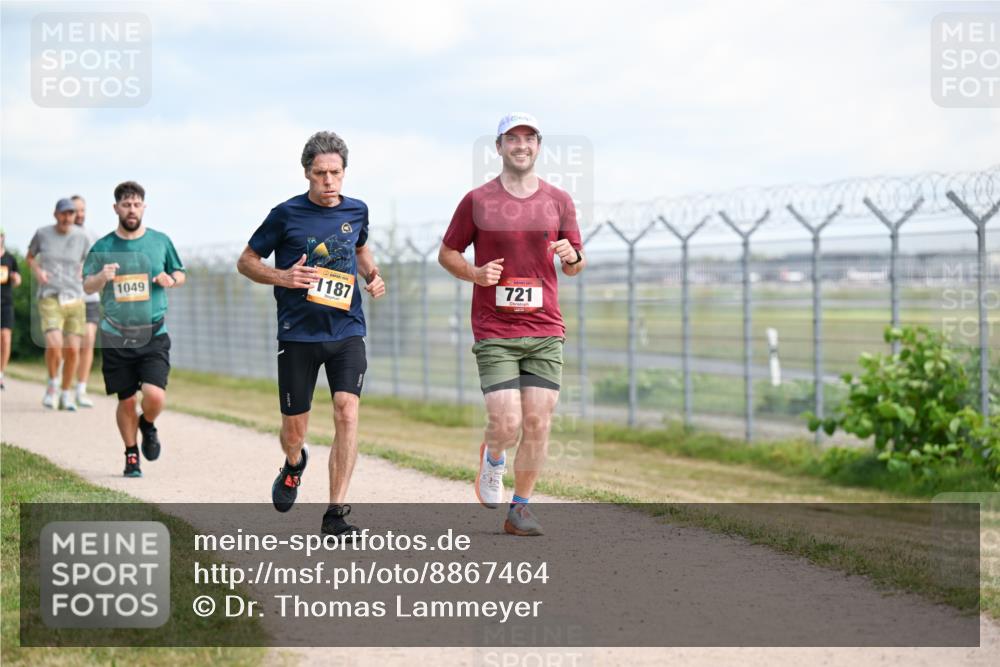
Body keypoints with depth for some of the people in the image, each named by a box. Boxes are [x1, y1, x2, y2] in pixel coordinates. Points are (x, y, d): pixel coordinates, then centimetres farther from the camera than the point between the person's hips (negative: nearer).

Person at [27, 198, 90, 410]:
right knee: (54, 345, -21)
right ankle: (52, 383, 6)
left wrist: (79, 279, 5)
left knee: (72, 350, -3)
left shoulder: (81, 236, 3)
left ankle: (66, 394, 17)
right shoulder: (42, 234, -1)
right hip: (50, 298, -2)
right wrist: (37, 271, -2)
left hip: (74, 299, 2)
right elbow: (30, 256, 16)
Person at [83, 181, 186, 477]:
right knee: (126, 401, 5)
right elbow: (86, 286, 6)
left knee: (155, 396, -16)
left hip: (154, 336, 0)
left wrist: (171, 280, -7)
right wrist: (102, 277, -16)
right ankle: (131, 455, 25)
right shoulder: (102, 247, 3)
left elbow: (180, 274, 17)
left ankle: (148, 425, 19)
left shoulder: (161, 241, 5)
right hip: (116, 338, 1)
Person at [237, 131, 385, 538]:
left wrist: (372, 276, 8)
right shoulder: (286, 214, -4)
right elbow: (246, 262, 5)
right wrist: (282, 277, -14)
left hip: (347, 331, 2)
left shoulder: (357, 211, 6)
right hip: (298, 335, -1)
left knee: (347, 412, -17)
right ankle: (294, 465, 44)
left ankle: (336, 514, -12)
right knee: (294, 428, 5)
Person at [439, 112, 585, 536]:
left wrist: (573, 257, -8)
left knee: (538, 424, -1)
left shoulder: (558, 201, 8)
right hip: (494, 332, -2)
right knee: (507, 424, -10)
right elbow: (447, 253, 10)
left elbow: (574, 267, 16)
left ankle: (520, 509, 14)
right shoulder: (477, 201, 1)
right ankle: (492, 459, 25)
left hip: (546, 331, 3)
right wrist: (475, 274, -10)